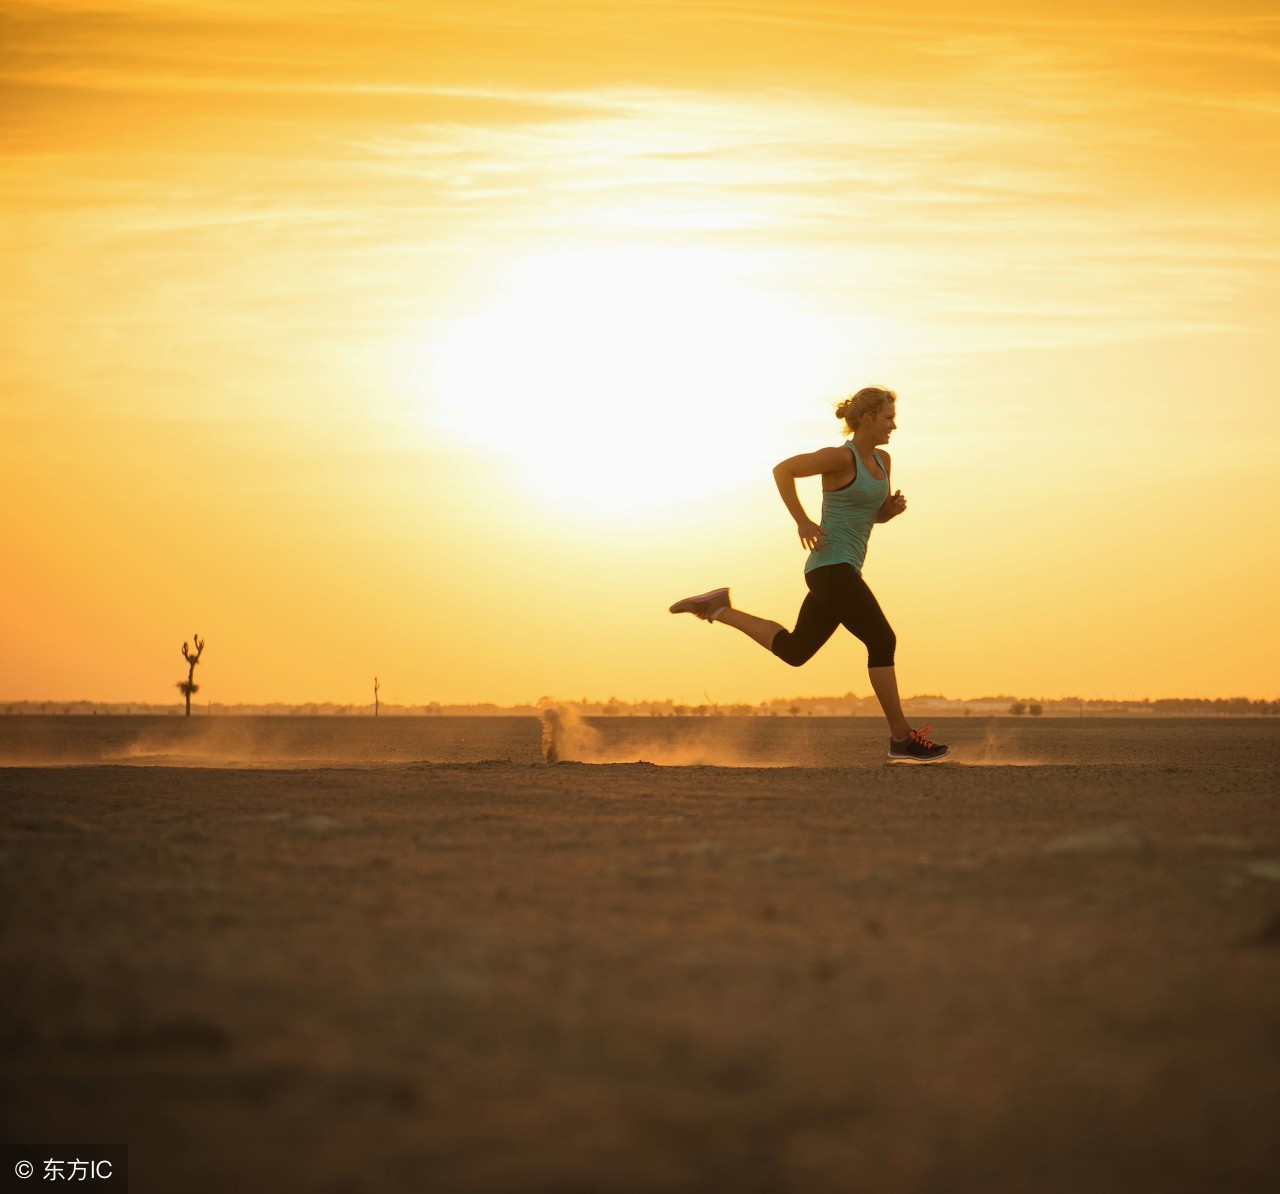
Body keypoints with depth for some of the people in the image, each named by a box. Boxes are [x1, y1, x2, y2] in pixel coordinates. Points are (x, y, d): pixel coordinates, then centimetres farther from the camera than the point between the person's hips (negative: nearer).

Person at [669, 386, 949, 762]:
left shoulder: (882, 461, 14)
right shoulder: (840, 457, -12)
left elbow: (877, 514, 25)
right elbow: (783, 469, -14)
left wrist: (895, 507, 1)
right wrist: (802, 521, -17)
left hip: (843, 571, 10)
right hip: (831, 566, -10)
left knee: (794, 650, 17)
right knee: (882, 641, -12)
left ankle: (720, 609, 23)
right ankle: (902, 737, -7)